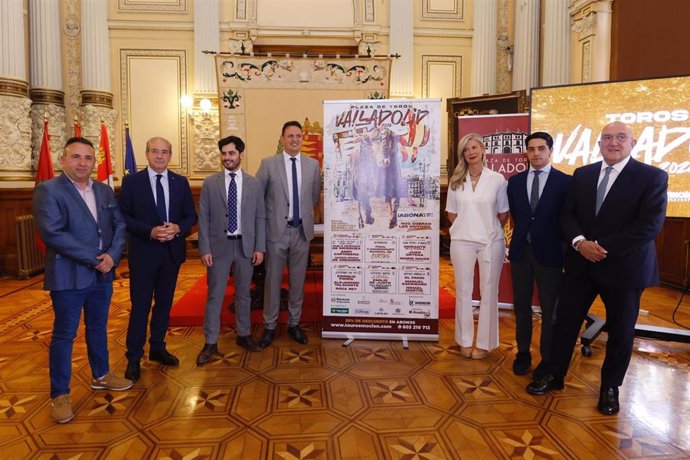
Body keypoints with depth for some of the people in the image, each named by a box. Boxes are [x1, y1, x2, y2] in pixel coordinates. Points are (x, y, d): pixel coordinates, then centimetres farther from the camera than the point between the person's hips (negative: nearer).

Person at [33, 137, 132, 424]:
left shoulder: (105, 191, 8)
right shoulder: (48, 190, -11)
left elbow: (119, 225, 6)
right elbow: (52, 233, -20)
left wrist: (113, 255, -13)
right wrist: (94, 259, -20)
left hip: (103, 274, 6)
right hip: (68, 277, -6)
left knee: (98, 328, 19)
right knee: (64, 335, 5)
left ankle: (101, 376, 36)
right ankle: (60, 394, 19)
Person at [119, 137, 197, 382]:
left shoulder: (181, 182, 6)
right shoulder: (131, 181, -3)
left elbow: (191, 215, 6)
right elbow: (123, 217, -6)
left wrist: (178, 228, -14)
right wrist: (150, 231, -19)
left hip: (172, 252, 4)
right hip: (143, 253, -3)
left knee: (164, 304, 14)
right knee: (140, 306, 1)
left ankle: (157, 348, 30)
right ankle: (134, 357, 13)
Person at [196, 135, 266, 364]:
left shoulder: (254, 183, 3)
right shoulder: (210, 183, 0)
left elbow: (260, 217, 3)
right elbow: (203, 218, -1)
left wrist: (260, 247, -3)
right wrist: (204, 249, -7)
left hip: (245, 246, 1)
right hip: (219, 245, -1)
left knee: (243, 293, 14)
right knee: (215, 295, 3)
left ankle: (243, 335, 30)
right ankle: (211, 343, 13)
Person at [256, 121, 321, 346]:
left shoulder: (313, 164, 3)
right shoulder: (268, 164, -4)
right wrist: (268, 217, 6)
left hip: (302, 230, 2)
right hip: (276, 230, -2)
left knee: (298, 280, 11)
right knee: (273, 280, 6)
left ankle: (294, 323, 26)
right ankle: (270, 326, 20)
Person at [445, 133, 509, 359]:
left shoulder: (497, 179, -2)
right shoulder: (456, 181, 4)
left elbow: (503, 214, 4)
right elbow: (451, 213, 10)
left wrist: (489, 231, 6)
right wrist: (466, 228, 6)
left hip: (491, 241, -1)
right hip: (462, 241, 2)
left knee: (489, 292, 5)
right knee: (463, 290, 8)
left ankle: (484, 343, 16)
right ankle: (465, 340, 20)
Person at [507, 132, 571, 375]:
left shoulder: (565, 182, -4)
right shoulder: (515, 181, 6)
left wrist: (565, 248, 0)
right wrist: (522, 234, 11)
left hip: (549, 252, -3)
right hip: (521, 251, 3)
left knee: (550, 309, 6)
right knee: (521, 306, 11)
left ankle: (548, 359, 20)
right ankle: (523, 353, 26)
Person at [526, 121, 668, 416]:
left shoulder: (652, 177, -7)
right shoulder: (582, 175, 6)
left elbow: (650, 225, -15)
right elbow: (567, 214, 4)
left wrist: (604, 247, -19)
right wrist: (580, 242, -15)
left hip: (624, 266, -3)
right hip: (581, 263, 3)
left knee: (620, 331, 11)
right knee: (565, 321, 8)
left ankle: (610, 387, 30)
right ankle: (553, 375, 24)